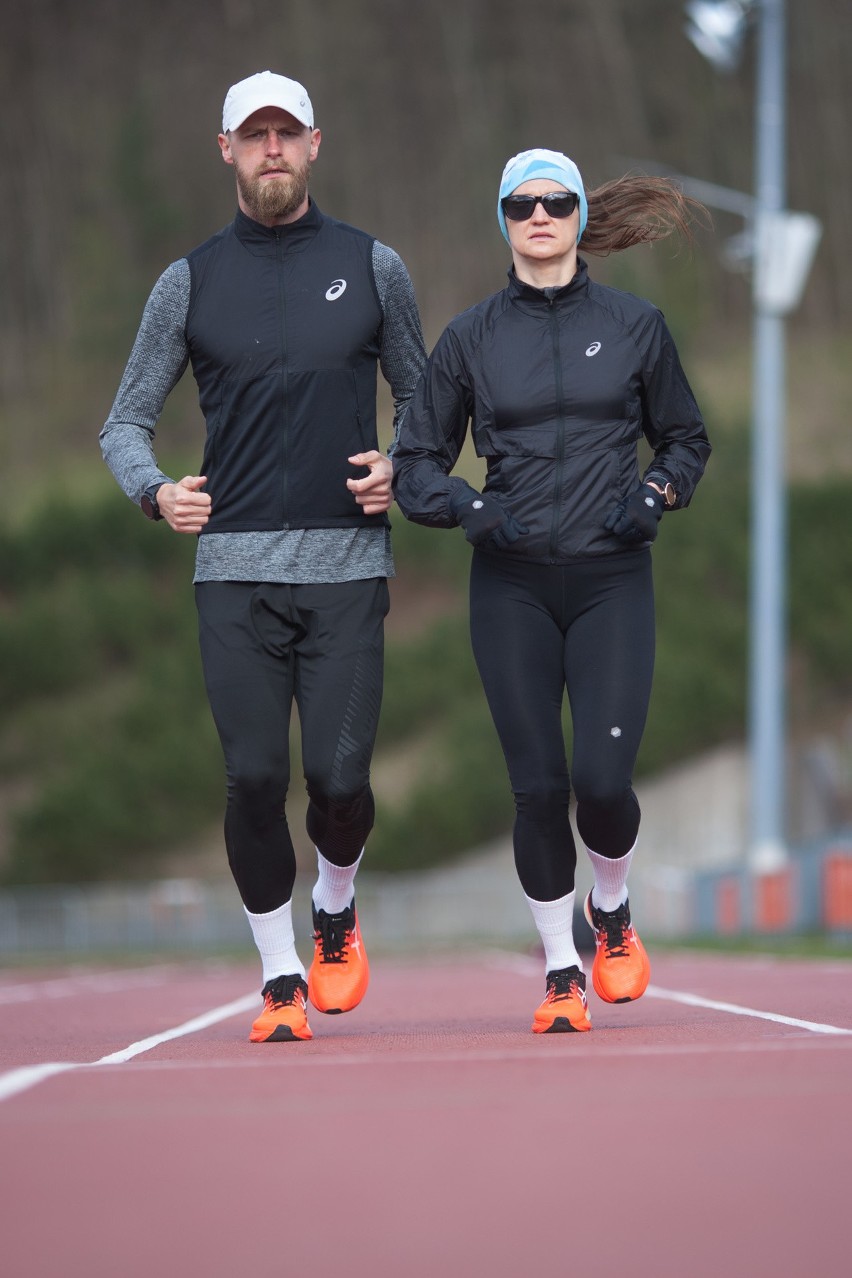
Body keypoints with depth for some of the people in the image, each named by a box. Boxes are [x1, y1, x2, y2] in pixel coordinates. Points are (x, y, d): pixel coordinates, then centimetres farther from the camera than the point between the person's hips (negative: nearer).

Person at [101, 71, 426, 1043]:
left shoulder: (371, 268, 9)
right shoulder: (190, 283, 8)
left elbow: (422, 398, 19)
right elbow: (125, 422, 12)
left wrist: (403, 470, -1)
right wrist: (156, 491, -8)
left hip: (347, 565, 0)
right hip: (234, 569, 0)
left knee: (338, 773, -8)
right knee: (254, 777, -6)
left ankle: (336, 913, 23)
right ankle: (282, 976, 10)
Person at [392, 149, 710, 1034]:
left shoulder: (635, 326, 5)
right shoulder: (471, 337, 6)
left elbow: (686, 438, 16)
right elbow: (414, 460, 11)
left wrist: (656, 493, -4)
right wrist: (467, 508, -8)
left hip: (613, 581, -1)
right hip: (512, 587, 1)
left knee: (603, 780, -12)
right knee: (537, 787, -4)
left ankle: (612, 911, 19)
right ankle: (560, 970, 12)